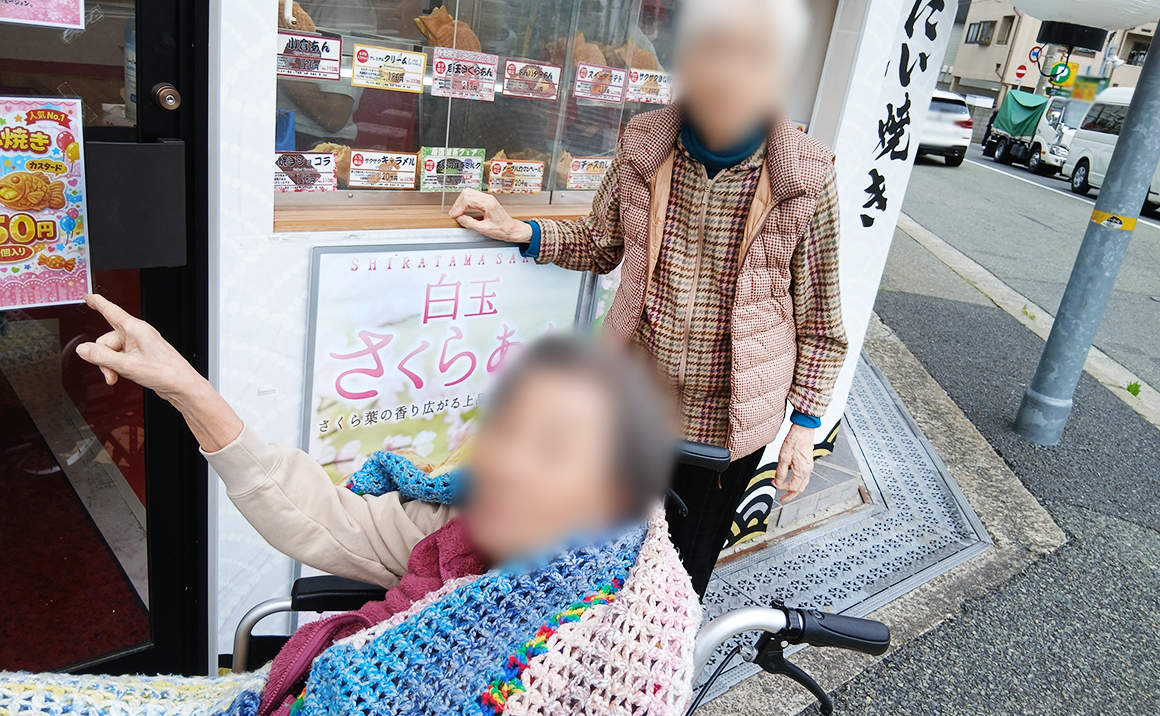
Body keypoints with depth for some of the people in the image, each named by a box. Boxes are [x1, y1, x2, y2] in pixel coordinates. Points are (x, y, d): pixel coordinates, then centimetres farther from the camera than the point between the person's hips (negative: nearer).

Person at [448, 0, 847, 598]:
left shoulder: (806, 177, -14)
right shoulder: (643, 145, -7)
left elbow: (818, 316, -4)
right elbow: (601, 245, 10)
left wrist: (806, 422, -3)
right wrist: (518, 231, -2)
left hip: (730, 417, -2)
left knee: (686, 568, 17)